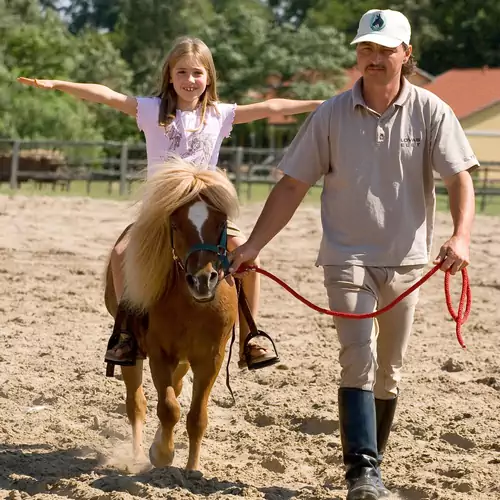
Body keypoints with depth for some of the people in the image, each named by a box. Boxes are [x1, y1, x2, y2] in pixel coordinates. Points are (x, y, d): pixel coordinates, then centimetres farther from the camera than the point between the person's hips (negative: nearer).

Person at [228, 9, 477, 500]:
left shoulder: (430, 111, -4)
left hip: (406, 261, 1)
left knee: (389, 369, 10)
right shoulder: (331, 114, -3)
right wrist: (253, 245, -6)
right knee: (359, 357, -17)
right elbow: (292, 186, 0)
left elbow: (459, 179, -9)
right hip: (347, 257, -1)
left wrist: (460, 236, -27)